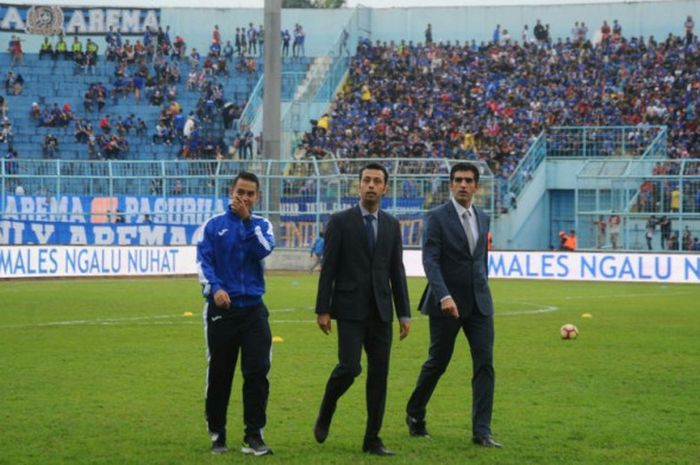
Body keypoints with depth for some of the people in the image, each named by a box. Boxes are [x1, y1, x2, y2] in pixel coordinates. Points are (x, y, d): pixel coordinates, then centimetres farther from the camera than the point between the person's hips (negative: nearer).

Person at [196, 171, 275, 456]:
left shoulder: (261, 225, 10)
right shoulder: (213, 225, 5)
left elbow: (264, 250, -10)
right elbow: (203, 260, -6)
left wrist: (246, 219, -11)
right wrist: (215, 287, -22)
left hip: (253, 309, 1)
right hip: (221, 309, -1)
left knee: (257, 372, -8)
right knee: (219, 375, 6)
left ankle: (253, 436, -3)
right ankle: (217, 435, 18)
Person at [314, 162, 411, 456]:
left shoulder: (391, 225, 11)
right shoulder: (340, 222, -2)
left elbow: (397, 271, 12)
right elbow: (328, 268, -3)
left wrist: (404, 314, 7)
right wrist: (322, 310, -8)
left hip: (380, 311, 4)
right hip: (350, 310, -4)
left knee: (379, 373, 2)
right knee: (350, 367, -15)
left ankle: (372, 439, 8)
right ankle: (326, 412, 13)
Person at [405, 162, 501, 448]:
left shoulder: (483, 218, 11)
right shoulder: (437, 218, -7)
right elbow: (430, 261, -16)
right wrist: (444, 296, -27)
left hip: (479, 304, 4)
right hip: (447, 303, -4)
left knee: (485, 365, -6)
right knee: (437, 363, 7)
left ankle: (481, 431, -5)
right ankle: (414, 414, 30)